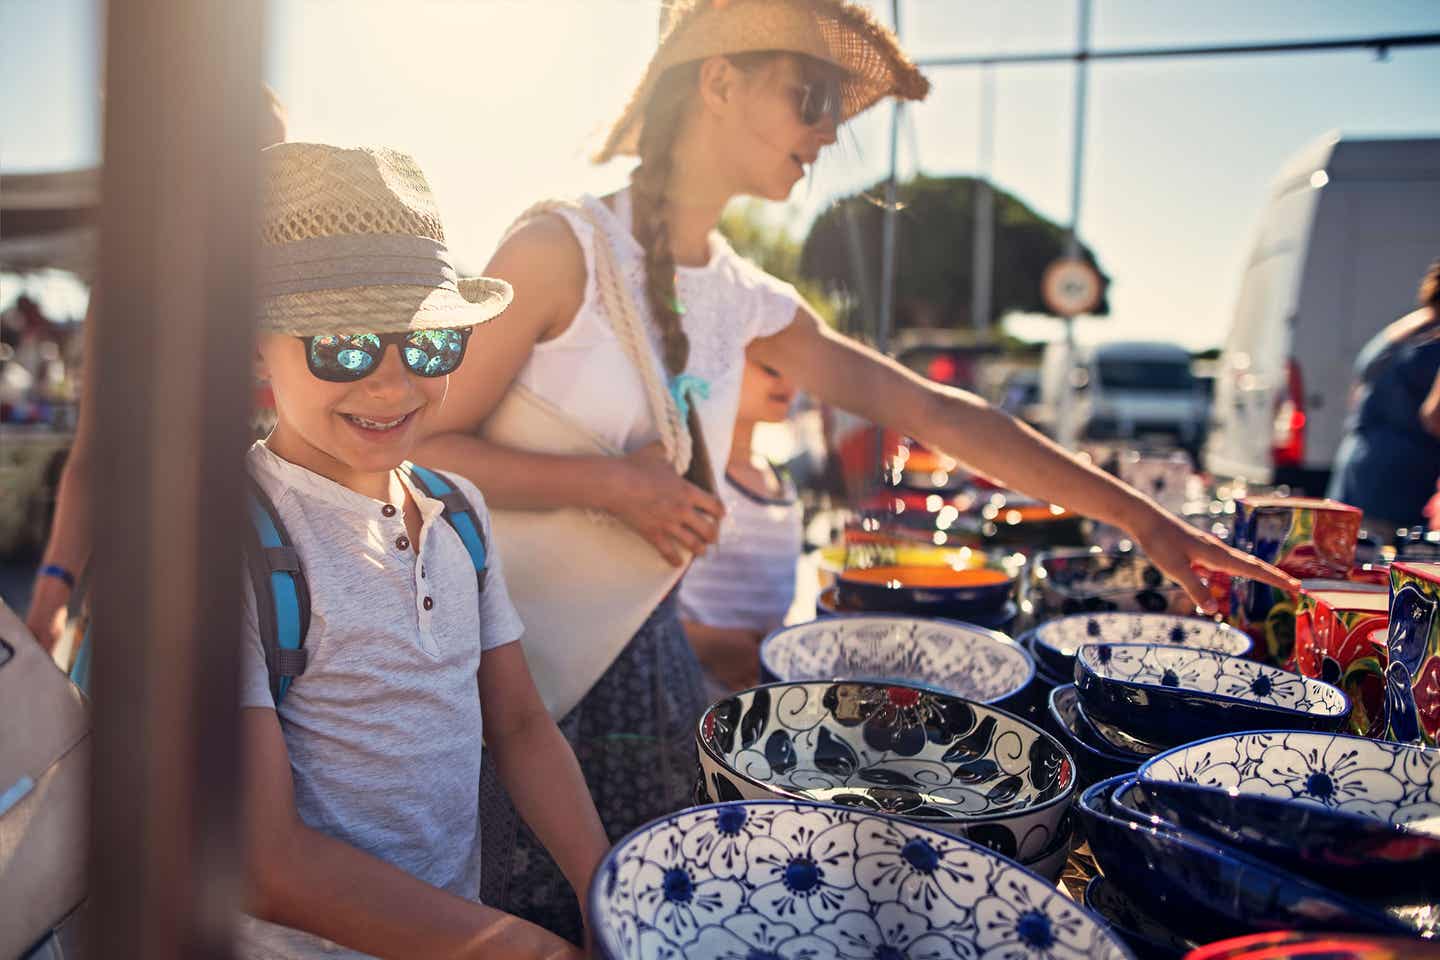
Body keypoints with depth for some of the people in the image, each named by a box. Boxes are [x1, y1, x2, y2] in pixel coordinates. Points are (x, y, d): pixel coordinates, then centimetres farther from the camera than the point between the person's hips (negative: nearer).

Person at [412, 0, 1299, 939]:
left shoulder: (747, 301, 3)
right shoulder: (564, 248, -14)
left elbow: (938, 411, 2)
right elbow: (428, 444, -13)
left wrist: (1146, 519, 2)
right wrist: (612, 485, -21)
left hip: (648, 651, 5)